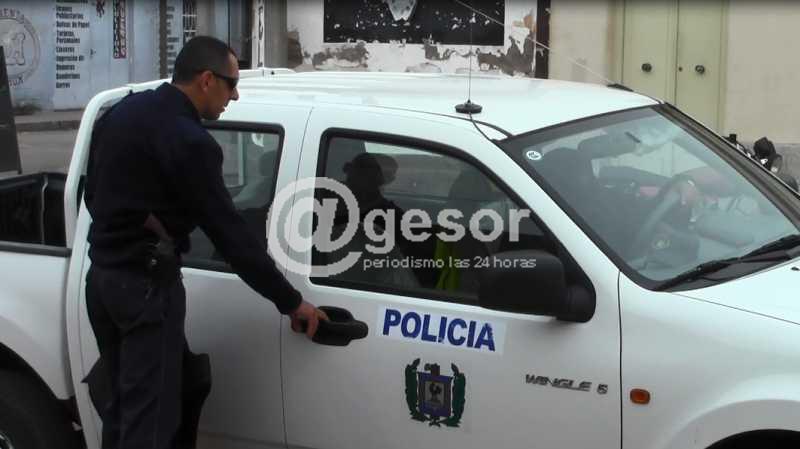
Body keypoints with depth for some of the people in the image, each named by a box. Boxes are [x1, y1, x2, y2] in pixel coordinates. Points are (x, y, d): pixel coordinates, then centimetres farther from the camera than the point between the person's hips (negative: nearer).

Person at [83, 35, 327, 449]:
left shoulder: (122, 111, 8)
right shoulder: (188, 140, -20)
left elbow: (92, 194, 18)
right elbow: (229, 232, -19)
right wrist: (290, 302, -13)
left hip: (103, 274, 9)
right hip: (145, 284, -9)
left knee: (124, 404, 18)